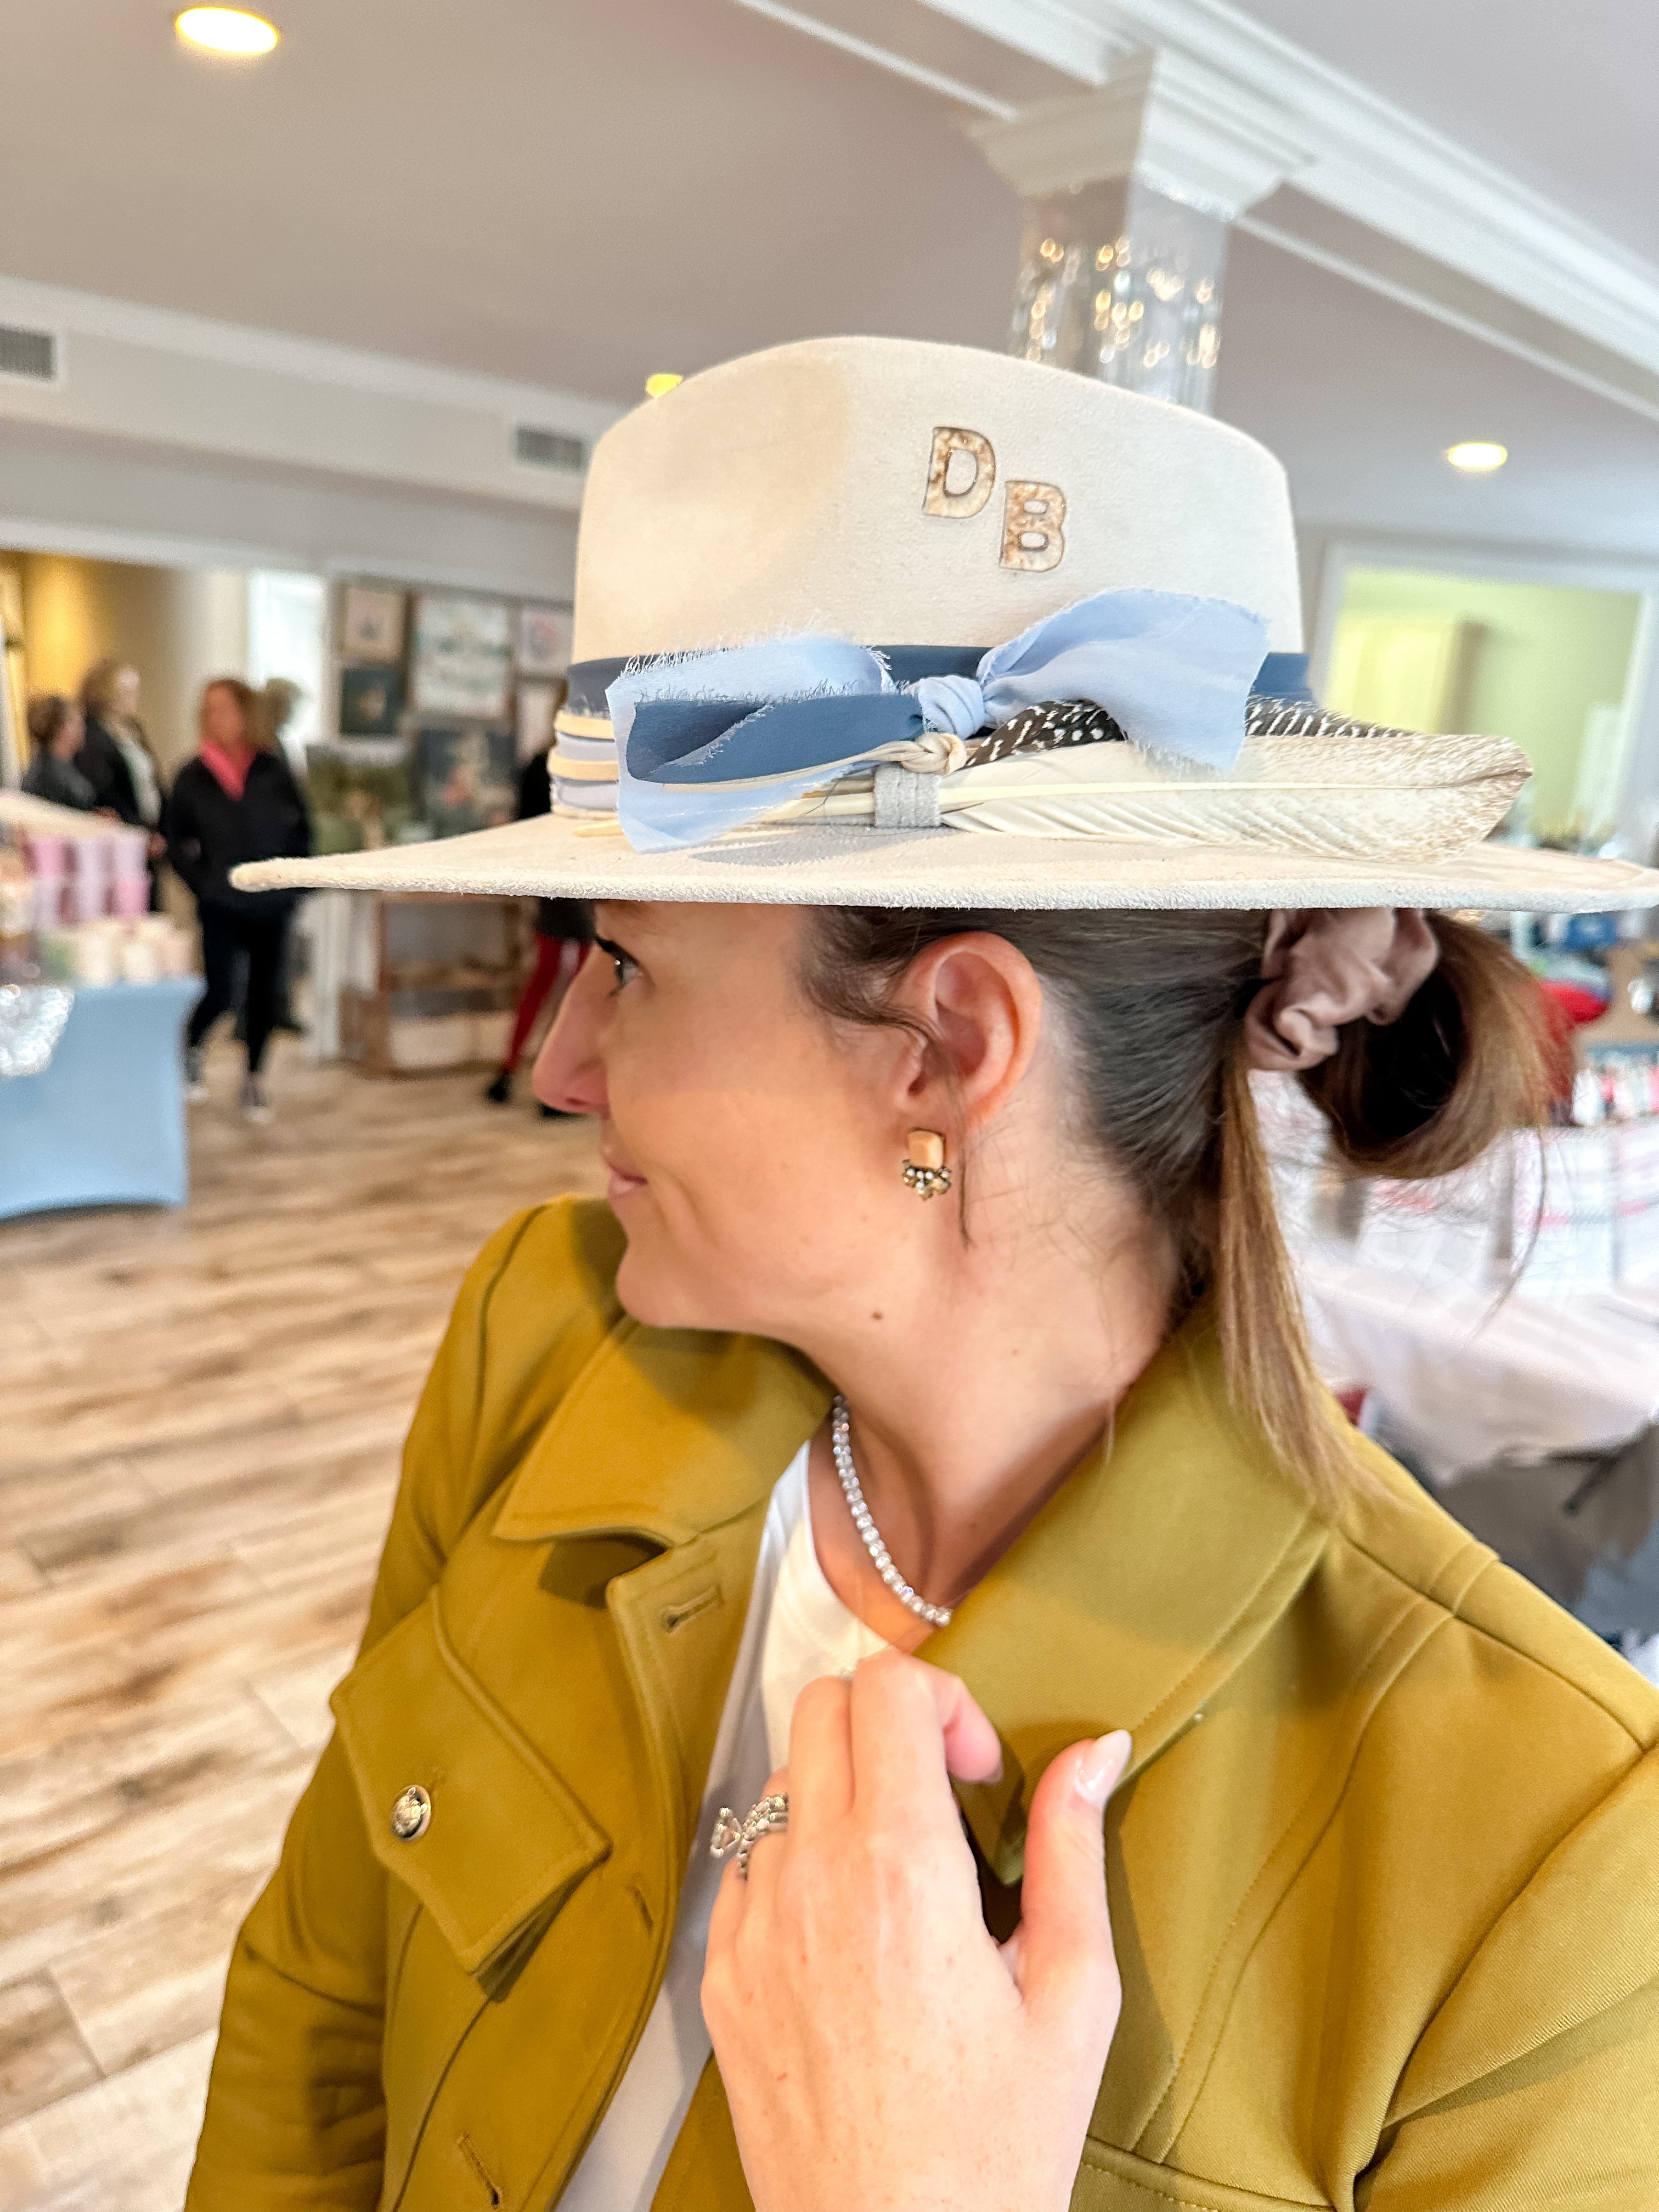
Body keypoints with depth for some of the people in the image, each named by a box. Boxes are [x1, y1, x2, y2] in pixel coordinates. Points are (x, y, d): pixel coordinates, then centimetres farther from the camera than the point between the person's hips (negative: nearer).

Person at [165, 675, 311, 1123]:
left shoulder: (273, 770, -1)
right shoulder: (191, 777, -1)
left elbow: (302, 828, 6)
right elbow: (177, 843, 6)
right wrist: (202, 883, -5)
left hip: (271, 903, 1)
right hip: (221, 905, -1)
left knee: (264, 992, 7)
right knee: (221, 994, -9)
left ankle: (254, 1078, 22)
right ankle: (191, 1049, 22)